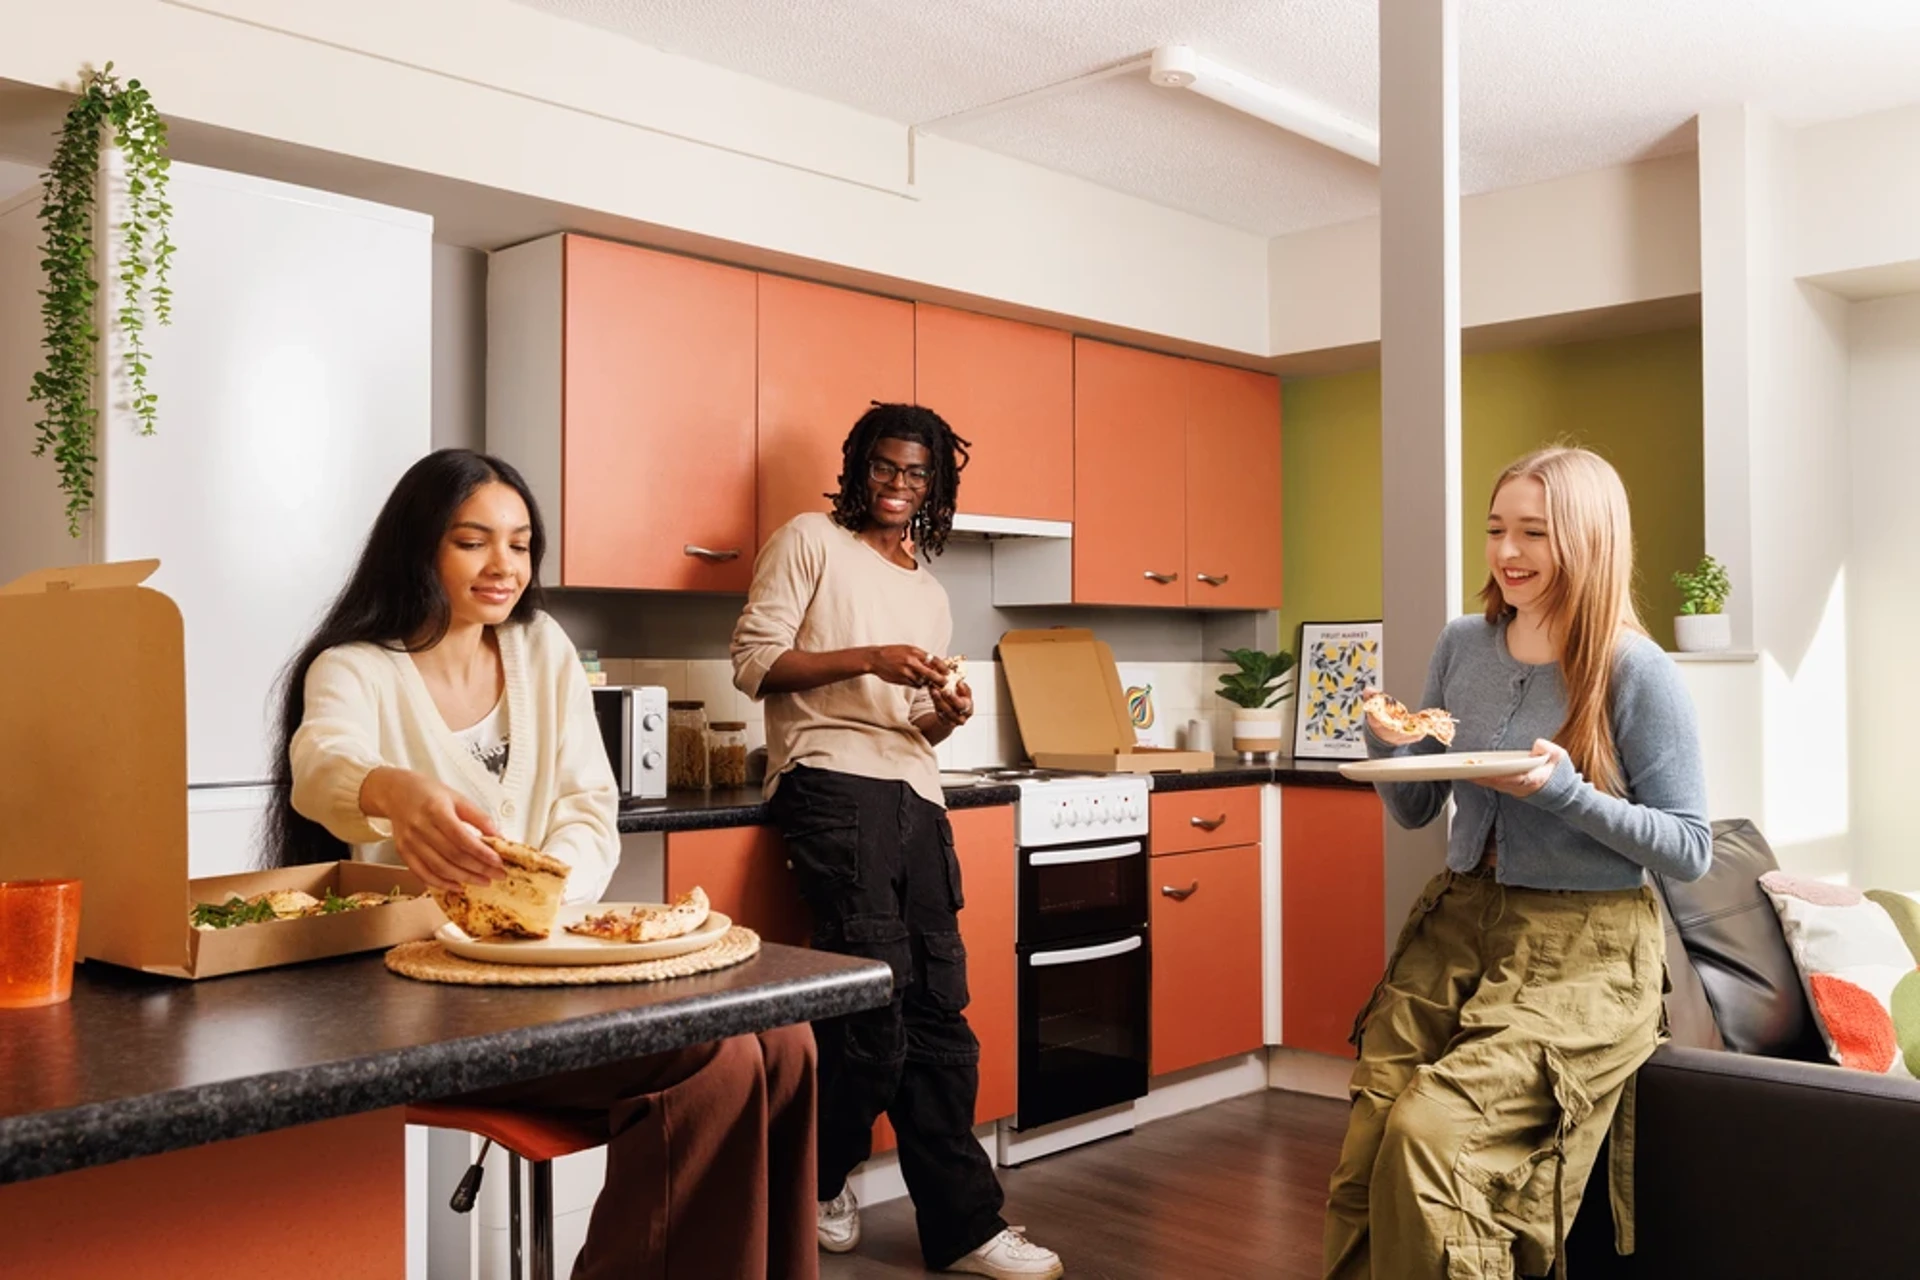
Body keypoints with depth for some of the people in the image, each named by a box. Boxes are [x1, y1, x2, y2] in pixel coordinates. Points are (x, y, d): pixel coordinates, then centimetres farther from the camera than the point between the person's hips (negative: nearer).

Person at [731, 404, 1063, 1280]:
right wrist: (868, 659, -13)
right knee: (878, 994, -13)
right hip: (832, 782, -6)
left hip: (915, 792, 6)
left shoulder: (930, 595, 24)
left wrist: (944, 716, 1)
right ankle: (819, 1176, 12)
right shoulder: (810, 542, 5)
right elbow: (753, 661, -4)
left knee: (938, 1010, 3)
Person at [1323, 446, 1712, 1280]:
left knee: (1431, 1137, -23)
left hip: (1583, 951, -4)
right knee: (1361, 1160, -11)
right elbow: (1416, 812, 12)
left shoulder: (1638, 676, -10)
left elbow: (1689, 851, -7)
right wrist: (1388, 746, -9)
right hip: (1459, 920, 5)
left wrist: (1565, 791, -21)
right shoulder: (1462, 646, 6)